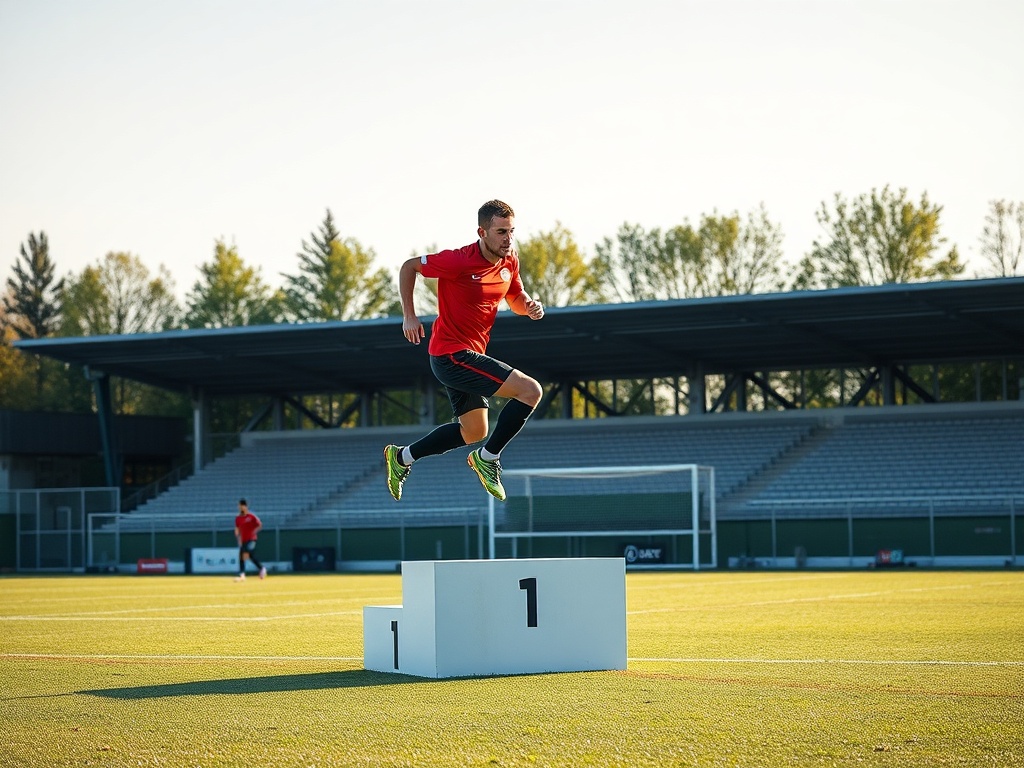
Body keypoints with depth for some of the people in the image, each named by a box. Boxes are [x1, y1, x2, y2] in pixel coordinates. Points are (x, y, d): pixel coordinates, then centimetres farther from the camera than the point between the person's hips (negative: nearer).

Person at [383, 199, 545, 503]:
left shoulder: (510, 261, 1)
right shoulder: (460, 261, -21)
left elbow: (516, 298, 16)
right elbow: (408, 267, -8)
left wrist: (530, 307, -7)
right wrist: (409, 316, -10)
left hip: (469, 354, 9)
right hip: (452, 354, -9)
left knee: (474, 432, 22)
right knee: (531, 390, -18)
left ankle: (402, 457, 33)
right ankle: (487, 458, -5)